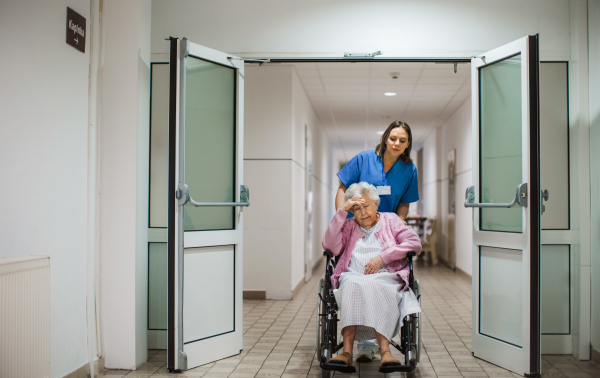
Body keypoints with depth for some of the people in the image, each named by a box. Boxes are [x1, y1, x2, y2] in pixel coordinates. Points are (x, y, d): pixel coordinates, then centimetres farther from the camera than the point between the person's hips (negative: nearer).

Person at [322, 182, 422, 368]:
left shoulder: (391, 220, 21)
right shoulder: (349, 226, 23)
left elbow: (415, 243, 6)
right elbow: (330, 246, 5)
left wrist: (382, 257, -5)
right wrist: (341, 211, 2)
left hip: (386, 278, -1)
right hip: (352, 277, 1)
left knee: (370, 286, -37)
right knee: (353, 284, -36)